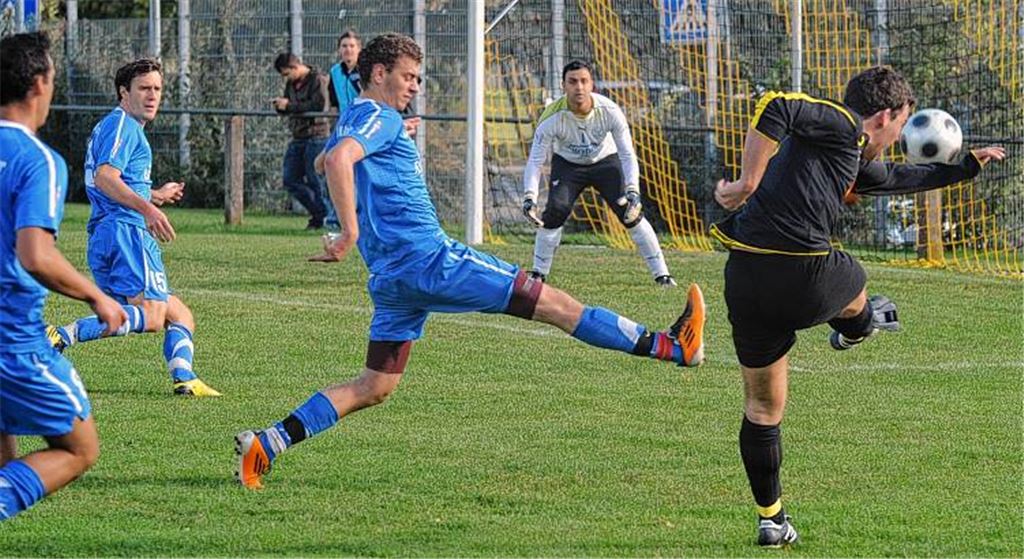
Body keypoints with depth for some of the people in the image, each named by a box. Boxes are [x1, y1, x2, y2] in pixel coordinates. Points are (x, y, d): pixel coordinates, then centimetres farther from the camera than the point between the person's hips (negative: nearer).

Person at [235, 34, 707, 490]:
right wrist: (350, 230, -29)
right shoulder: (380, 117, -10)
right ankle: (671, 347, -1)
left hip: (392, 276, 10)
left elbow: (327, 160, 43)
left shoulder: (354, 119, 19)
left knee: (374, 387, 9)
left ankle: (266, 444, -3)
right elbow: (338, 160, -29)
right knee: (552, 303, -5)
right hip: (429, 260, -9)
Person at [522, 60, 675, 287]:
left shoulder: (609, 111, -28)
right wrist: (529, 196, -39)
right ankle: (539, 273, -4)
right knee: (555, 211, -21)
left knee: (630, 212, -13)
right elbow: (535, 160, -25)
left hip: (605, 161, 0)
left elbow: (627, 155, -24)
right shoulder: (553, 117, -29)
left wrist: (632, 190, -38)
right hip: (567, 164, 0)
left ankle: (661, 274, -5)